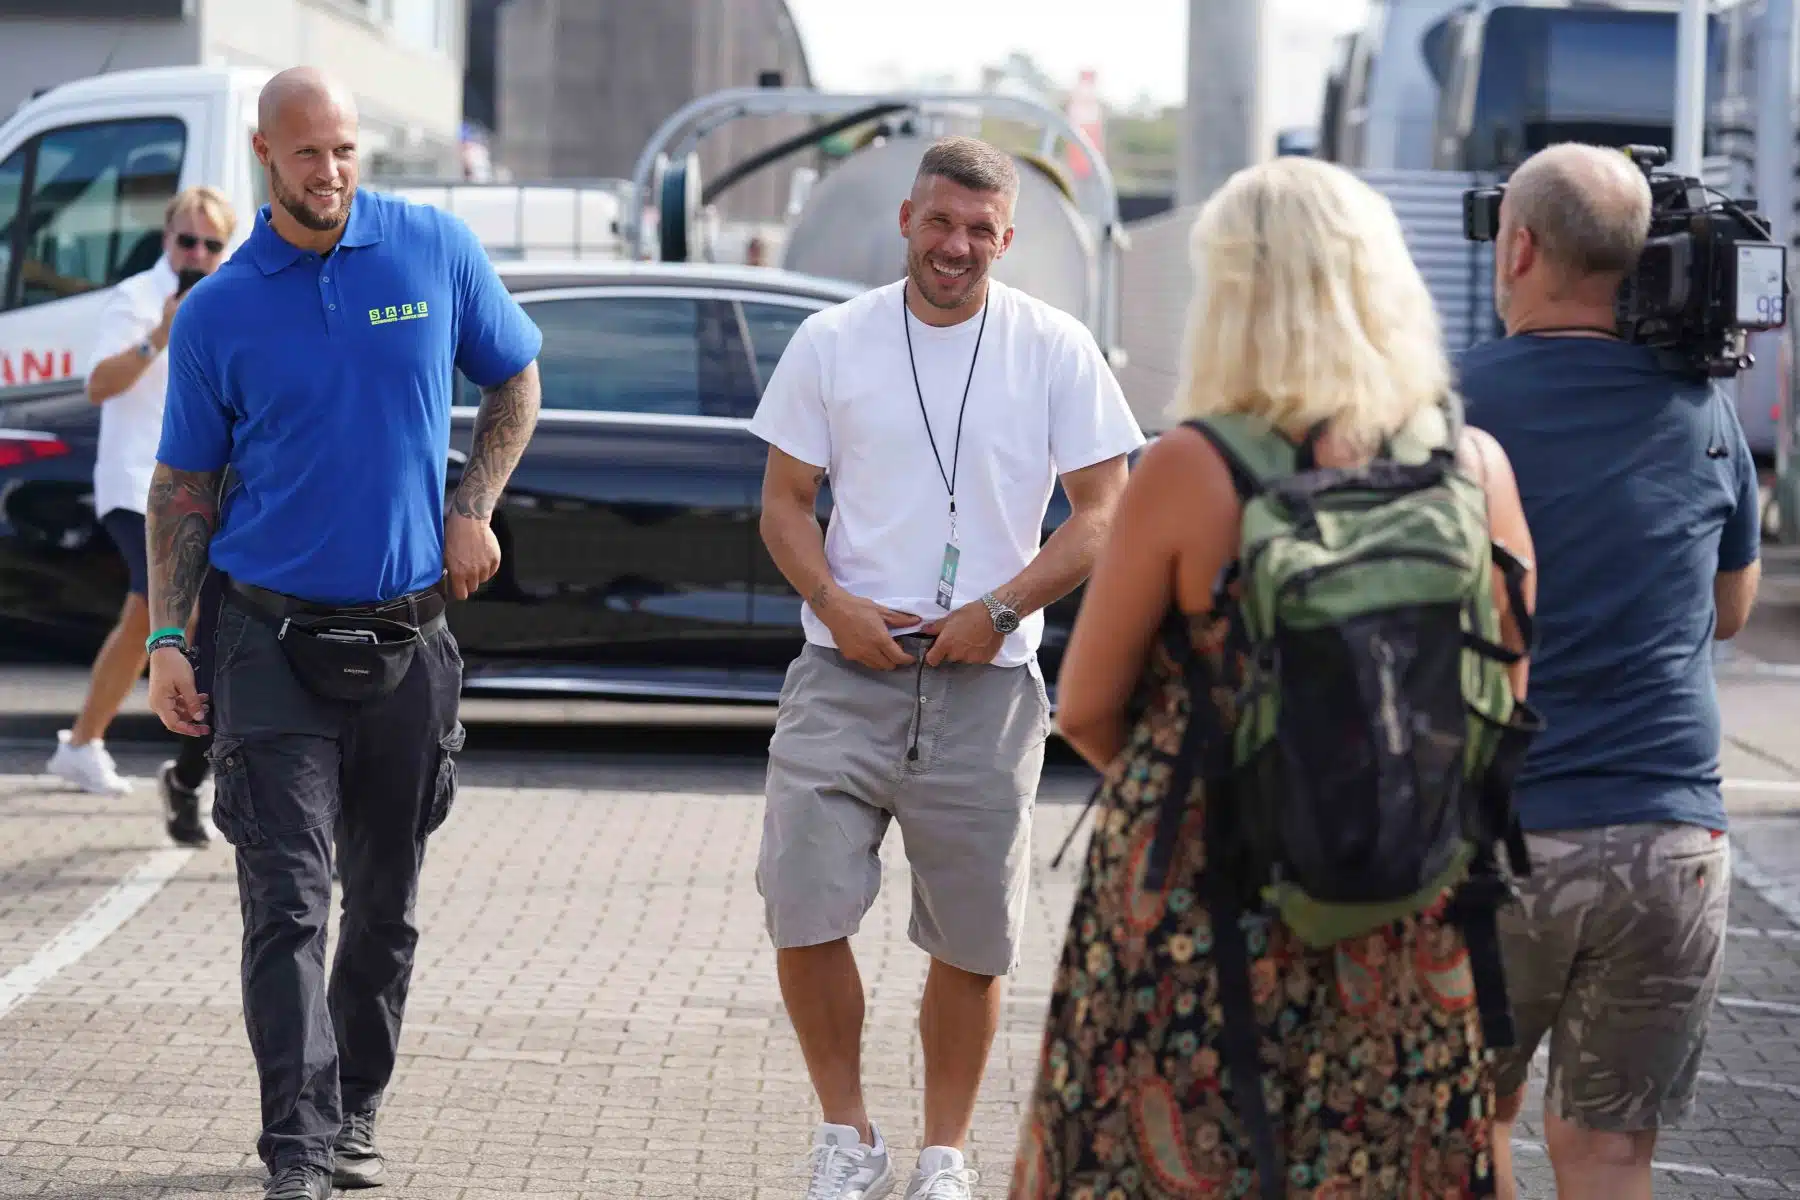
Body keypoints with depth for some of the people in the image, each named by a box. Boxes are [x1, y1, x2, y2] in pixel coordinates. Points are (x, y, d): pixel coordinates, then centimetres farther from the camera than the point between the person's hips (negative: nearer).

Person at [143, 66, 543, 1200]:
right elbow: (185, 483, 3)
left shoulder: (437, 249, 0)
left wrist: (474, 509, 0)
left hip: (409, 634, 2)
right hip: (272, 637, -2)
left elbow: (515, 382, 13)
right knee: (289, 901, -10)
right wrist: (167, 637, -5)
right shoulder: (217, 313, -2)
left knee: (386, 899, 12)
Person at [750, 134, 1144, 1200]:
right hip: (846, 674, 1)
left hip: (987, 683, 0)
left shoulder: (1055, 350, 1)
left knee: (972, 943, 5)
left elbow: (1103, 512, 1)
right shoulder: (832, 342, 5)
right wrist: (834, 602, -9)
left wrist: (1001, 609, -11)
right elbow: (785, 502, 9)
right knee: (804, 913, -9)